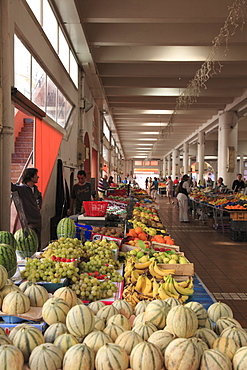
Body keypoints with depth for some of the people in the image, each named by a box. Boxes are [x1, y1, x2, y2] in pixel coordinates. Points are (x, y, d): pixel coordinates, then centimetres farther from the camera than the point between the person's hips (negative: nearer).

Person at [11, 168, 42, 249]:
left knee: (38, 245, 14)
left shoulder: (35, 188, 10)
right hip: (29, 222, -7)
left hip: (38, 219, 7)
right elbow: (12, 186, -33)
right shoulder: (21, 188, -14)